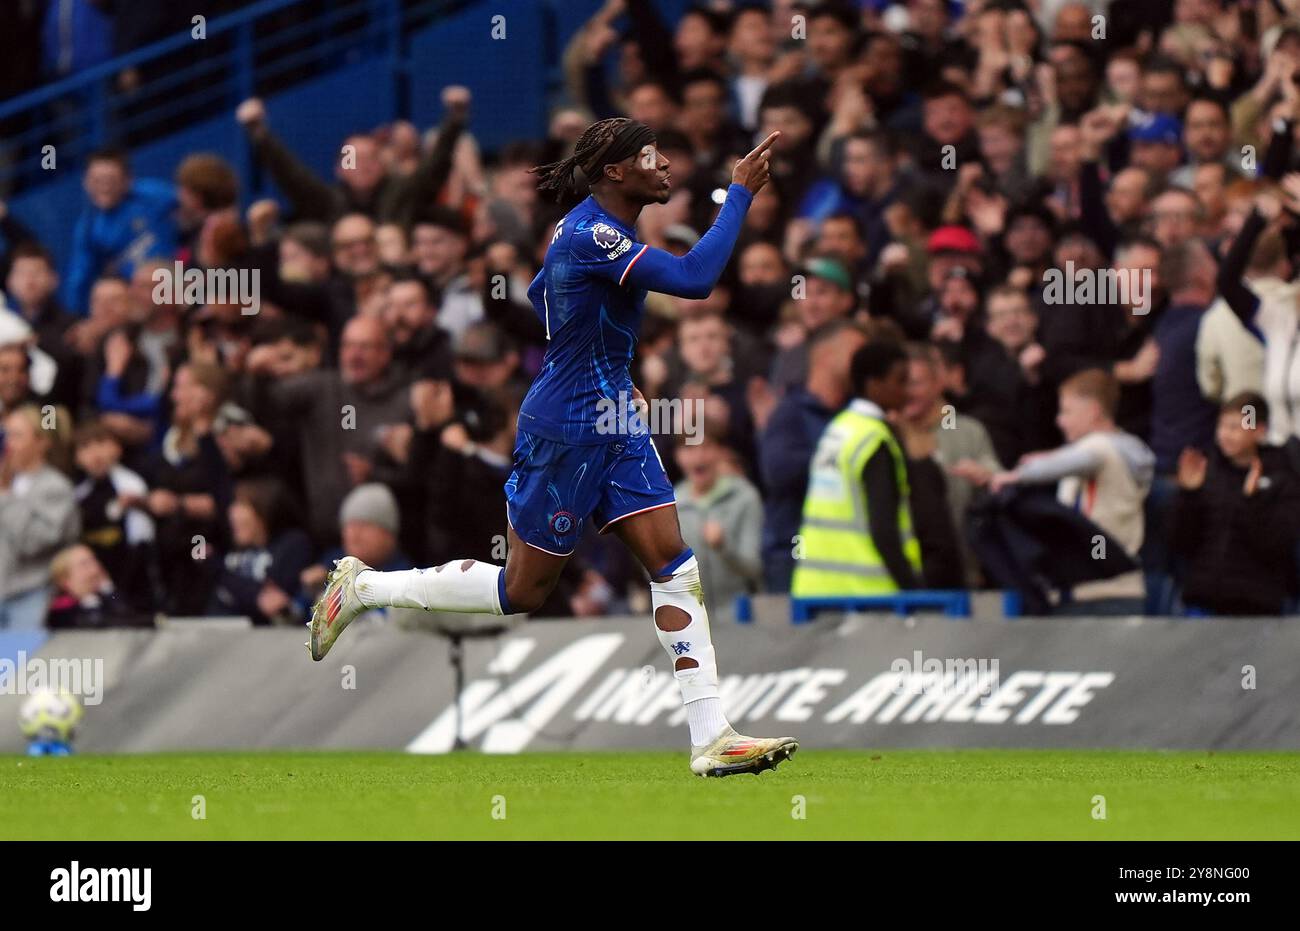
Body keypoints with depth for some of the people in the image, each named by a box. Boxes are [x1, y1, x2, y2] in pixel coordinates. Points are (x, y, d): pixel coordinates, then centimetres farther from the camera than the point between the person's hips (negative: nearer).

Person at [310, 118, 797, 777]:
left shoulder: (600, 230, 8)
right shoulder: (591, 236, -23)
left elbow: (539, 296, 24)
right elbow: (693, 279, -34)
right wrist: (739, 194, -27)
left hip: (616, 426, 9)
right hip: (567, 432, -9)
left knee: (673, 565, -1)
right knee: (522, 590, 4)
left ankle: (711, 740, -4)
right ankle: (363, 587, 21)